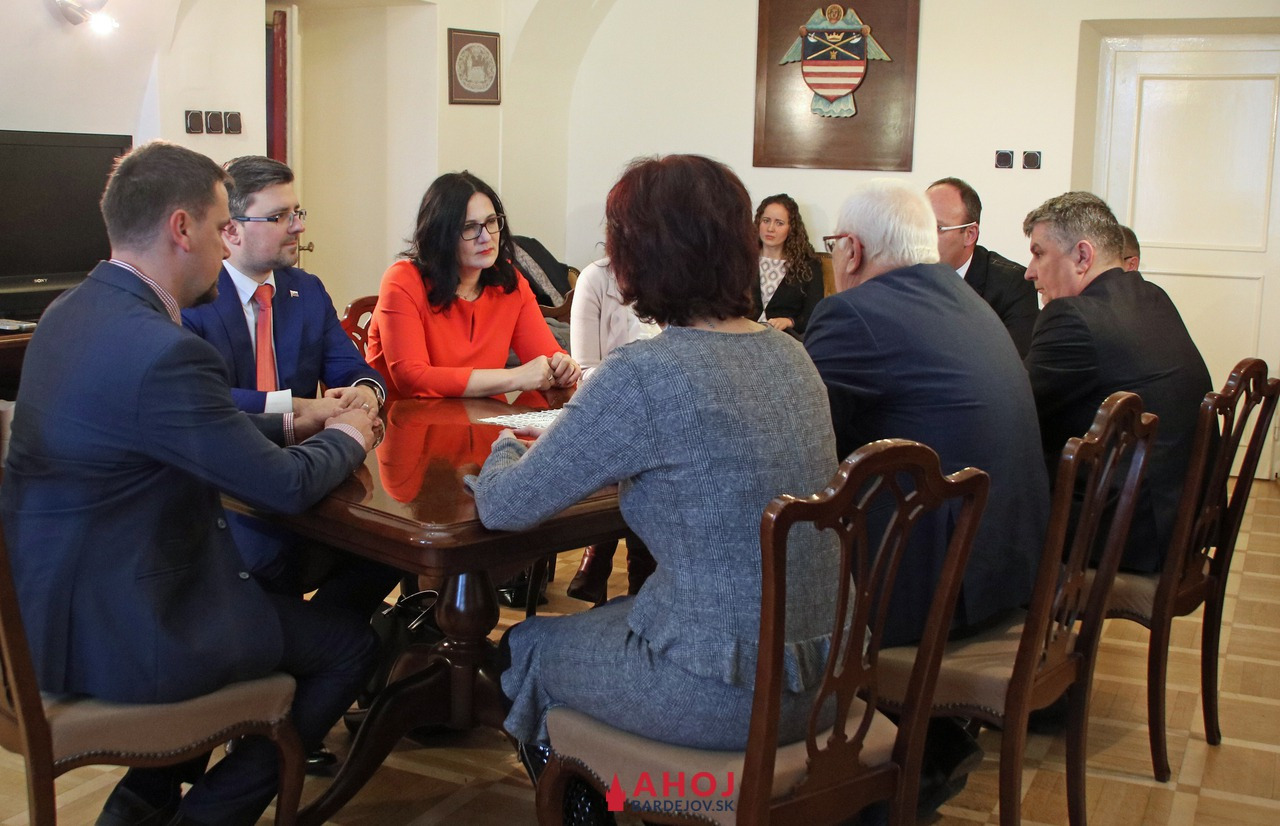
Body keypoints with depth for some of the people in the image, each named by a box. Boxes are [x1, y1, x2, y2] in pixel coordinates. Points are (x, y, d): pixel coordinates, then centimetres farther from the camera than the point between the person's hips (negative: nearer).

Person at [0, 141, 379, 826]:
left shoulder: (74, 311, 3)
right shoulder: (162, 351, -27)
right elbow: (286, 487, -18)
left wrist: (292, 423, 13)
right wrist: (347, 437, 2)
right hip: (112, 639, -9)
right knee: (350, 643, 7)